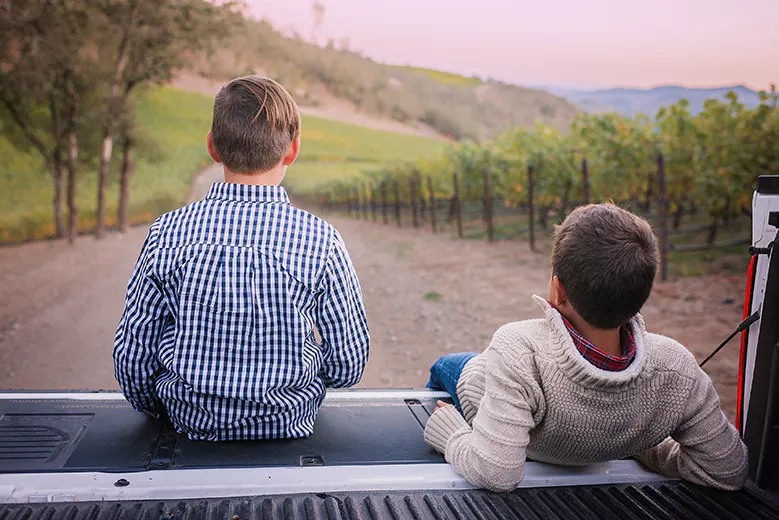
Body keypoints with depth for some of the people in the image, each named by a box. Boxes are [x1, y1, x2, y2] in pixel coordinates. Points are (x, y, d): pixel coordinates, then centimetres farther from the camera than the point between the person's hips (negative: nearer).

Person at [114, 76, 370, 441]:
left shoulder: (168, 233, -15)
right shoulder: (321, 240, -18)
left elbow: (132, 355, -6)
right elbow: (348, 366, -10)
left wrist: (159, 410, 14)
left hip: (193, 423, 1)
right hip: (290, 424, -1)